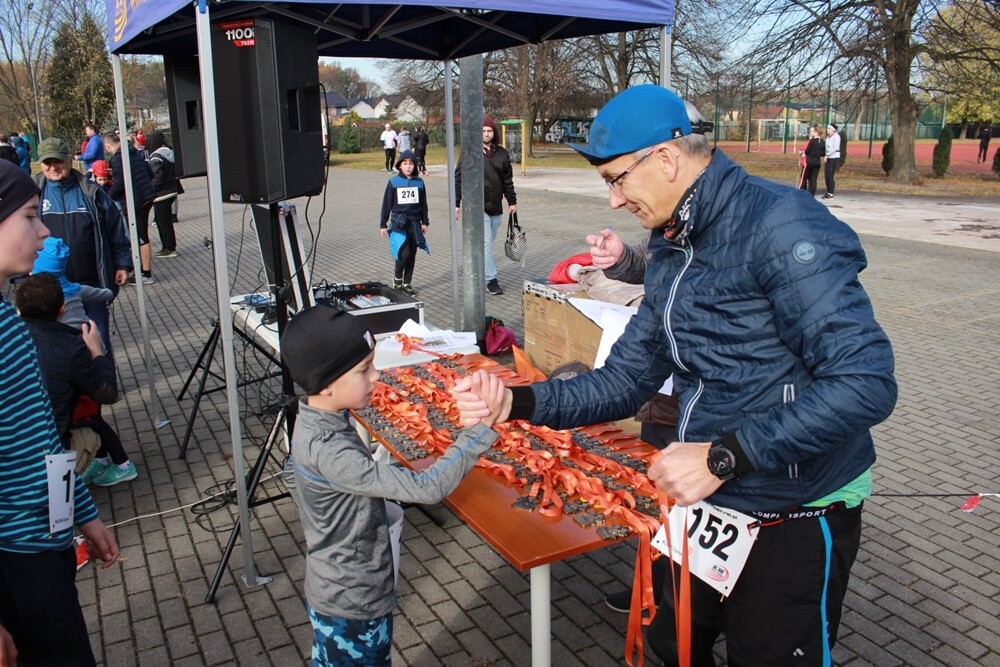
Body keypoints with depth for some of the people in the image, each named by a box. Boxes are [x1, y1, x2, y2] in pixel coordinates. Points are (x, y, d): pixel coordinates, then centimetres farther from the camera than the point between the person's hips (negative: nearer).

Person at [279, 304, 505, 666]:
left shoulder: (313, 422, -6)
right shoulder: (330, 452, -35)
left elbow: (292, 472, 14)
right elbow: (425, 488, -41)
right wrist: (480, 426, -42)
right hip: (353, 608, -8)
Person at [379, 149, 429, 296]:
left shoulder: (419, 182, 4)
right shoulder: (393, 182, -3)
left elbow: (423, 204, 13)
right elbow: (386, 204, 1)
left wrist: (424, 222, 12)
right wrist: (383, 225, 1)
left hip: (414, 223, 3)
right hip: (398, 223, -3)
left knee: (411, 255, 8)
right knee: (404, 253, -15)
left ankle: (407, 283, 21)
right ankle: (397, 279, 9)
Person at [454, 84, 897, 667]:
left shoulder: (779, 225, -22)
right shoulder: (672, 250, 6)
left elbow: (866, 383, -30)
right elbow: (624, 382, 5)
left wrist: (723, 456, -29)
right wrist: (516, 402, -8)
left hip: (797, 520, -8)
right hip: (711, 503, 8)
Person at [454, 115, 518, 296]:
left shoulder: (502, 153, 9)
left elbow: (508, 180, 15)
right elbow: (459, 178, -3)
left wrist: (512, 202, 14)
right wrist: (456, 203, -6)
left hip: (496, 208, 5)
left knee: (488, 243, 11)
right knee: (486, 243, -7)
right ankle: (491, 280, -3)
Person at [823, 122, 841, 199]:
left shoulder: (836, 136, -9)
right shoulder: (828, 137, 14)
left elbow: (835, 148, -17)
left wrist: (827, 154, -18)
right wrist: (826, 155, 0)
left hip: (835, 157, -8)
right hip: (828, 158, 8)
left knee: (831, 176, -9)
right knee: (826, 176, 6)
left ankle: (831, 194, -4)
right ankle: (828, 193, 14)